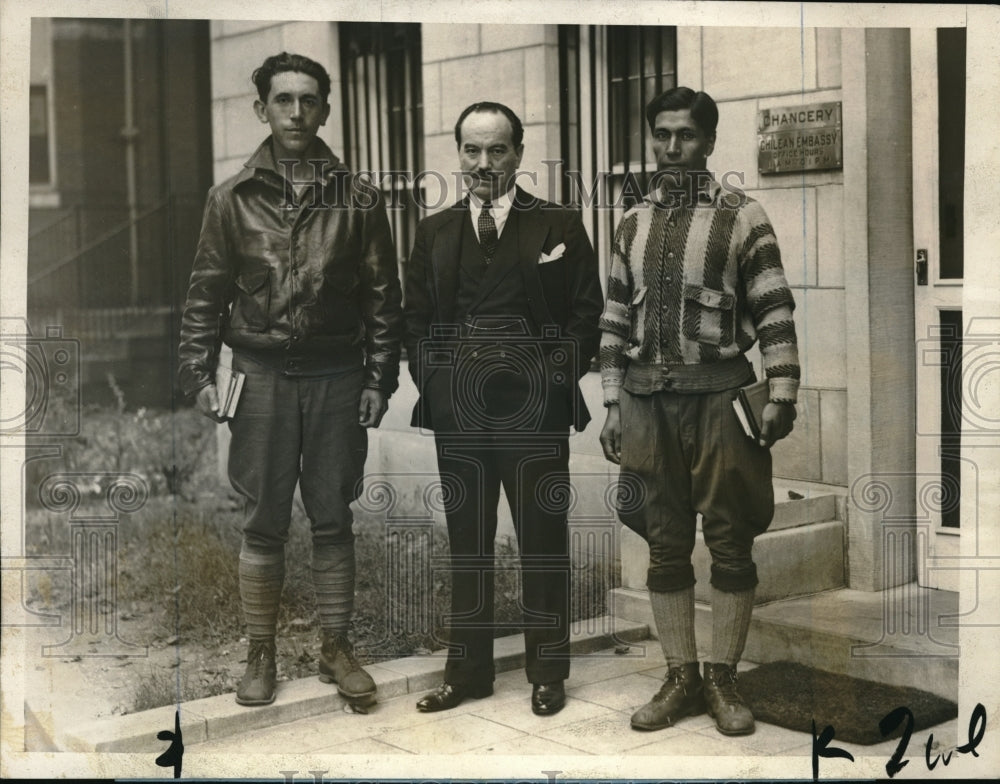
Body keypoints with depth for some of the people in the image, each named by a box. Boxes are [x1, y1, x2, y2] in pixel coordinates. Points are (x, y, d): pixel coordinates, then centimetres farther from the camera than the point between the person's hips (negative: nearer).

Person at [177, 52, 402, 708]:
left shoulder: (358, 199, 2)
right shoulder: (233, 198, 3)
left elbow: (384, 297, 4)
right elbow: (207, 294, 5)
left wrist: (379, 380, 0)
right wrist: (199, 373, -3)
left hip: (337, 377, 0)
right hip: (262, 375, 0)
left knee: (333, 519, 7)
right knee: (263, 523, 6)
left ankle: (337, 648, 20)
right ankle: (262, 654, 18)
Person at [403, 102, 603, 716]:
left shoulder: (560, 226, 2)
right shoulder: (434, 232, 11)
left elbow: (587, 315, 1)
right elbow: (417, 320, 12)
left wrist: (557, 376, -9)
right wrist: (435, 381, -1)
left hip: (535, 410, -3)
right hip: (458, 412, 3)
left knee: (544, 542, 5)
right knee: (466, 543, 10)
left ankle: (549, 673, 18)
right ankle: (468, 671, 22)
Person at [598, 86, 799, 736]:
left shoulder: (743, 217, 0)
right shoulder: (634, 224, 13)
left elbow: (775, 312, -4)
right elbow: (616, 321, 14)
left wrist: (783, 394, -10)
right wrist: (612, 407, 10)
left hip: (719, 397, -4)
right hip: (647, 401, 4)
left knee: (730, 543, 2)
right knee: (666, 545, 7)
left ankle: (724, 681, 13)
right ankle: (682, 679, 17)